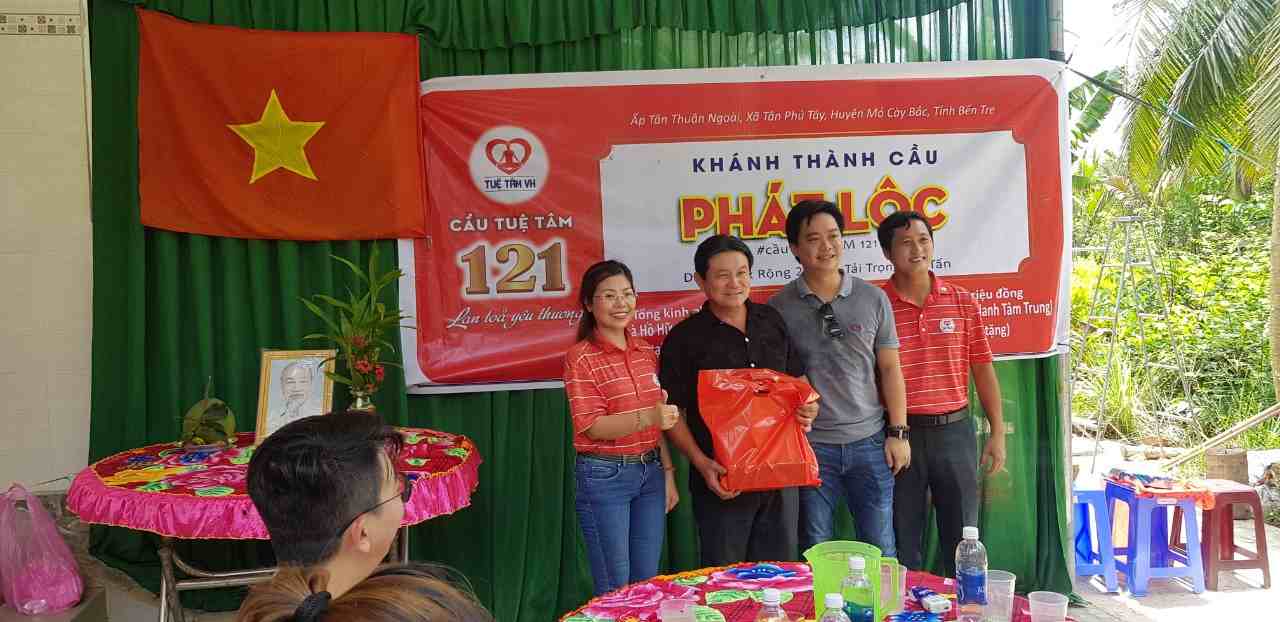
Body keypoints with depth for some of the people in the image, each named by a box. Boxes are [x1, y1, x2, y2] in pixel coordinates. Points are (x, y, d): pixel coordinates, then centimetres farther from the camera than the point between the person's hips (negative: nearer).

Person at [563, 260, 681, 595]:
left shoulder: (646, 353, 7)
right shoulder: (581, 357, -11)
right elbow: (592, 427, -15)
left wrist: (668, 473, 10)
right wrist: (647, 417, -28)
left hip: (650, 472, 6)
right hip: (604, 476, -5)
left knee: (648, 582, 14)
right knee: (615, 590, 5)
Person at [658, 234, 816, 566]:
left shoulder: (772, 321, 7)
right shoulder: (685, 338, -7)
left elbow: (797, 378, 20)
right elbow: (672, 412, -6)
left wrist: (807, 405, -2)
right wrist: (701, 462, -18)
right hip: (723, 480, -4)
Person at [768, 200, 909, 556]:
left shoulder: (873, 299, 3)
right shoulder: (779, 307, -1)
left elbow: (889, 369, 6)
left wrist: (898, 432, 1)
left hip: (869, 442, 1)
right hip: (810, 446, -1)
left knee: (880, 550, 10)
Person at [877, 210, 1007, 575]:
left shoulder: (962, 302, 4)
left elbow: (982, 369, 7)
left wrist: (998, 434, 4)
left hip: (954, 430, 2)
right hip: (901, 433, -2)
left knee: (963, 539, 11)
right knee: (903, 542, 10)